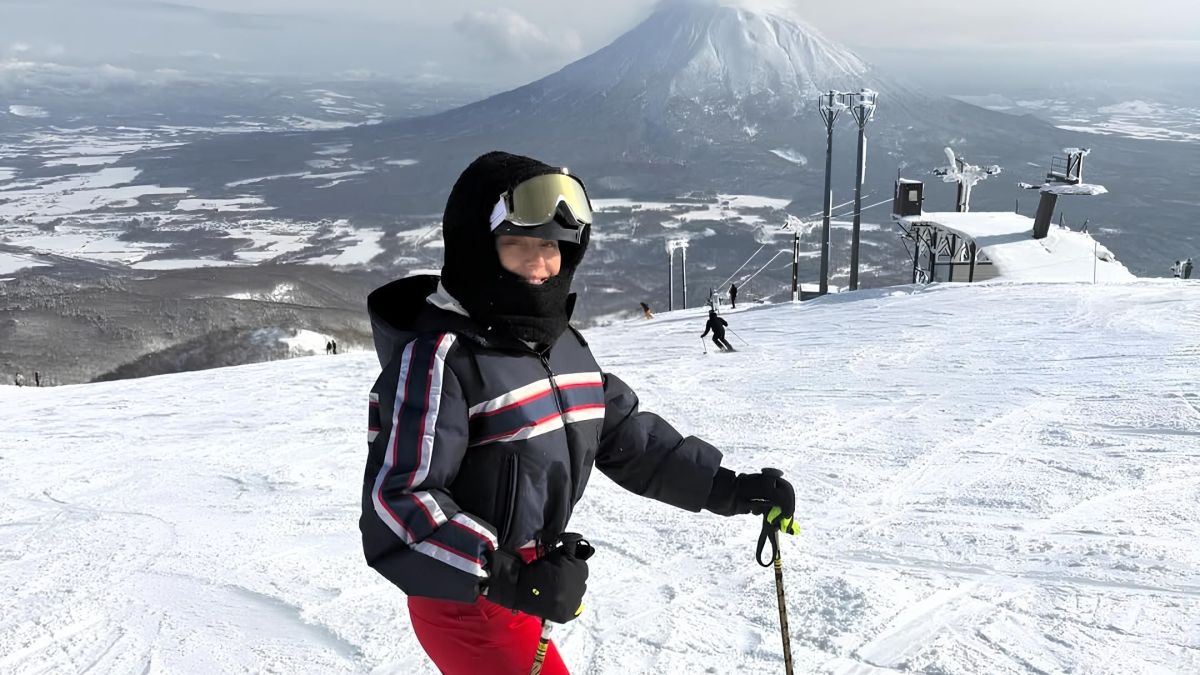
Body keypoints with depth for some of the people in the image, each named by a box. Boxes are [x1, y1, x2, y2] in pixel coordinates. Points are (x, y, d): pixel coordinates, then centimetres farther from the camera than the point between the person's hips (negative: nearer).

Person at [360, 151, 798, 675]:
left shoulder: (562, 343, 3)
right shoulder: (437, 356, -23)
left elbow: (625, 434, 10)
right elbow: (395, 503, -28)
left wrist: (728, 488, 5)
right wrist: (508, 576, -38)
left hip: (517, 589, 8)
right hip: (465, 599, -8)